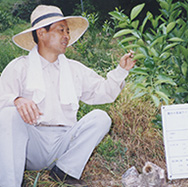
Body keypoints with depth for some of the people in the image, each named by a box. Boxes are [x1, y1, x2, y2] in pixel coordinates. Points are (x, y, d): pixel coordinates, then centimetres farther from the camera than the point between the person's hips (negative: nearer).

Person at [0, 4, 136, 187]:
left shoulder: (75, 69, 21)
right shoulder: (19, 67, 8)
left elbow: (103, 92, 20)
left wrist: (121, 70, 6)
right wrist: (17, 100, -27)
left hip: (64, 143, 4)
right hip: (32, 142, -3)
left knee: (100, 118, -15)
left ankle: (64, 170, -20)